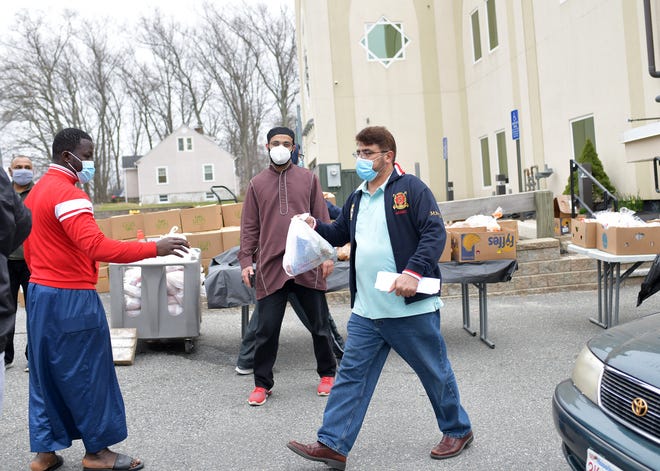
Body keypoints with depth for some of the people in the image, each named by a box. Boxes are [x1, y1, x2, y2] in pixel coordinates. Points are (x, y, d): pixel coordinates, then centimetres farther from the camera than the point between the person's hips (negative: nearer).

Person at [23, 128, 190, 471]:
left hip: (39, 292, 10)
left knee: (46, 375, 14)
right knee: (86, 376, 1)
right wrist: (154, 248, -31)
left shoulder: (36, 192, 14)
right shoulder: (68, 194, -18)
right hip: (71, 298, -10)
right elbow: (97, 247, -30)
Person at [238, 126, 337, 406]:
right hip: (270, 267, 0)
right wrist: (246, 260, -1)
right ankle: (262, 384, 16)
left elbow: (322, 219, 6)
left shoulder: (308, 179, 8)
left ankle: (327, 374, 29)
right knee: (266, 329, 2)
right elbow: (250, 227, 8)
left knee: (319, 324, 10)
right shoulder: (257, 184, 10)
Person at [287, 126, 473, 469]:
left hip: (412, 307, -6)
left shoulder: (411, 188, -8)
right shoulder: (356, 199, 14)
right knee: (351, 376, 5)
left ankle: (458, 430, 32)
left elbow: (435, 233, -15)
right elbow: (339, 234, 25)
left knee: (435, 372, 11)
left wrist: (413, 272, -27)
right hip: (366, 311, 6)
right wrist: (315, 227, 5)